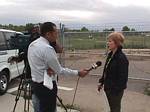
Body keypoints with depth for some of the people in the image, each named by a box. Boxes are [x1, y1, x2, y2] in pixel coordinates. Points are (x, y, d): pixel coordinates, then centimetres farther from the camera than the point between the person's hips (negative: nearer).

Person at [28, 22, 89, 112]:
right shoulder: (47, 48, -23)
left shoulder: (32, 44, 6)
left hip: (37, 84, 9)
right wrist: (78, 73, -8)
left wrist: (48, 69, -4)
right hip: (46, 86, -9)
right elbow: (59, 70, -17)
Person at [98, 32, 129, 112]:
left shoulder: (121, 58, -21)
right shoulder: (110, 55, 6)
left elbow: (123, 77, -21)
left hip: (116, 90, -8)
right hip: (108, 88, 8)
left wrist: (117, 89, -20)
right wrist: (101, 82, 13)